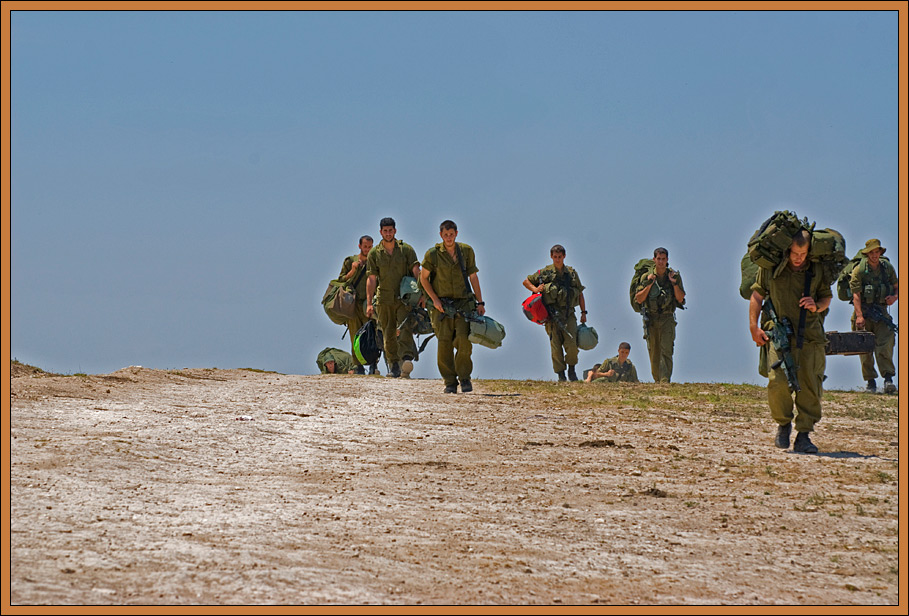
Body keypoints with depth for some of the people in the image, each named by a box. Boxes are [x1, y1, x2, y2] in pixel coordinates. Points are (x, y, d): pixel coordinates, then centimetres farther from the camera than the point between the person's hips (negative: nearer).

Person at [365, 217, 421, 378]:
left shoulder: (406, 249, 3)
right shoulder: (374, 253, 5)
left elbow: (416, 272, -2)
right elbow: (371, 279, 3)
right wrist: (369, 303, -4)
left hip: (404, 298, -2)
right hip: (384, 299, 2)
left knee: (405, 328, -19)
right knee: (388, 334, 4)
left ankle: (407, 358, -31)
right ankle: (394, 366, 11)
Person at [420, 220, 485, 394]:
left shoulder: (466, 251, 5)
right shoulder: (433, 254, -1)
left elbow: (473, 277, 10)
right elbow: (423, 278, 6)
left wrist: (480, 302, 8)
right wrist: (435, 299, -4)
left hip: (463, 303, 1)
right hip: (442, 305, -1)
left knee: (464, 340, -12)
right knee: (444, 344, -5)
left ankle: (464, 378, 3)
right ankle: (450, 382, 4)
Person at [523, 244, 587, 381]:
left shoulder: (572, 273, 12)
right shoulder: (544, 272, 6)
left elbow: (580, 293, 20)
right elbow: (526, 281, 15)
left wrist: (583, 312, 14)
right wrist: (535, 289, -6)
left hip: (568, 314, 1)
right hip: (552, 314, -1)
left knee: (571, 344, -10)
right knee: (556, 346, -5)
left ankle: (572, 370, 13)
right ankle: (561, 374, 4)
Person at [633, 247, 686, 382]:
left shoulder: (674, 276, 2)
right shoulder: (646, 277, 1)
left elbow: (680, 299, 0)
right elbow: (638, 299, -2)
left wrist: (675, 284, -14)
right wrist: (649, 285, -15)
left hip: (667, 319, -1)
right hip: (651, 319, 1)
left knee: (666, 350, -15)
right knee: (654, 352, 5)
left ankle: (665, 380, -20)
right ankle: (657, 379, 19)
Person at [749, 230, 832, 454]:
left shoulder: (817, 270, 5)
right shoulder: (770, 267, 1)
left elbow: (827, 297, 18)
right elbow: (757, 295, 11)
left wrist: (817, 306, -6)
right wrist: (754, 327, 4)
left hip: (810, 336, 2)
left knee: (810, 385, -4)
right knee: (778, 382, -17)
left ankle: (803, 435, 6)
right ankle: (783, 424, 8)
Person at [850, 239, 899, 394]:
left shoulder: (887, 267, 6)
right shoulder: (859, 270, -6)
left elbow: (897, 287, 16)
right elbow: (856, 294, -11)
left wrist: (894, 297, -9)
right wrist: (859, 316, -19)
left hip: (881, 311, 2)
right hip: (864, 312, -2)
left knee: (885, 343, -13)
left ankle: (888, 379, -19)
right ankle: (871, 382, 5)